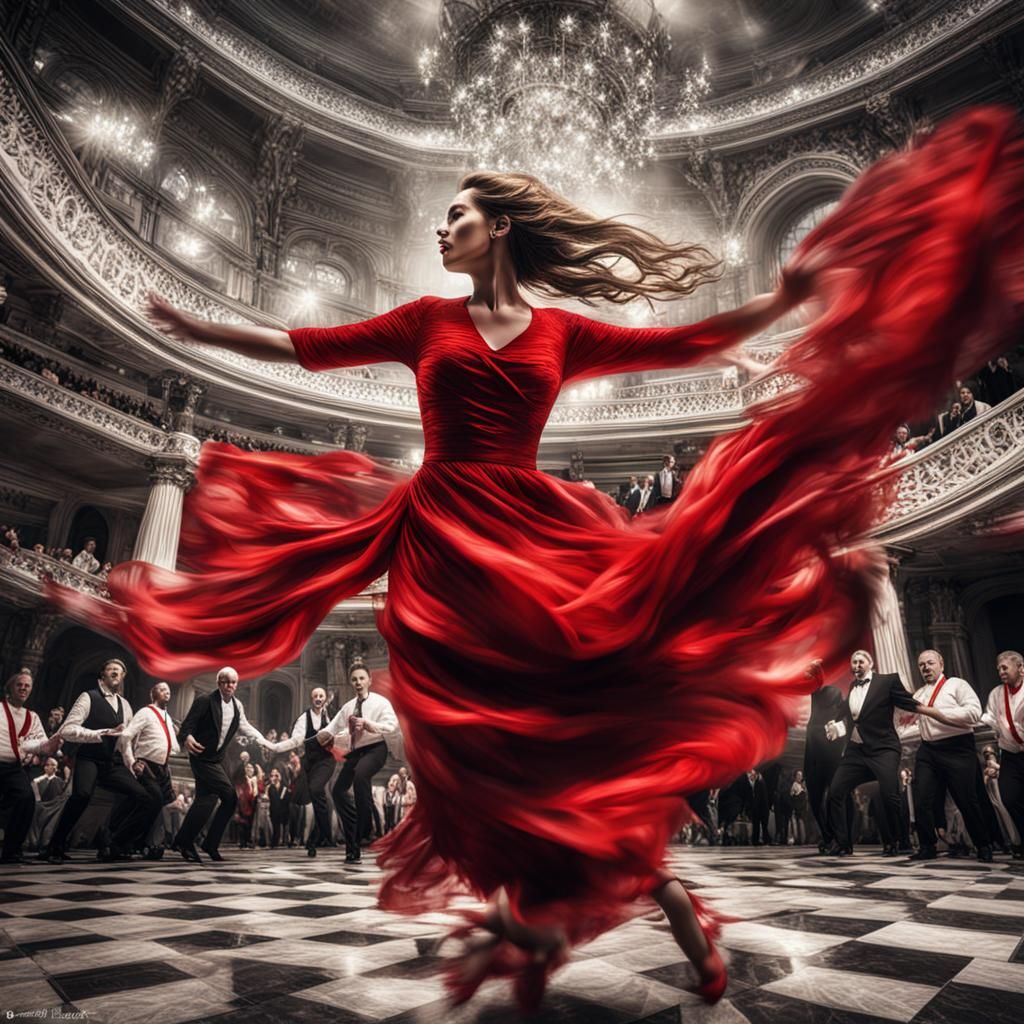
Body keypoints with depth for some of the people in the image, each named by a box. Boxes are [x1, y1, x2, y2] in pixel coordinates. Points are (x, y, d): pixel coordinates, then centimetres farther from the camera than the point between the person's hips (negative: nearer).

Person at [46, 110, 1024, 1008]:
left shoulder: (561, 332, 10)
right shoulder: (428, 322, 12)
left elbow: (683, 344, 6)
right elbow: (306, 347, 14)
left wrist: (782, 300, -2)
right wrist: (195, 328, 18)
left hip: (533, 528, 0)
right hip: (442, 535, 1)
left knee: (568, 711, -6)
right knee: (478, 731, 2)